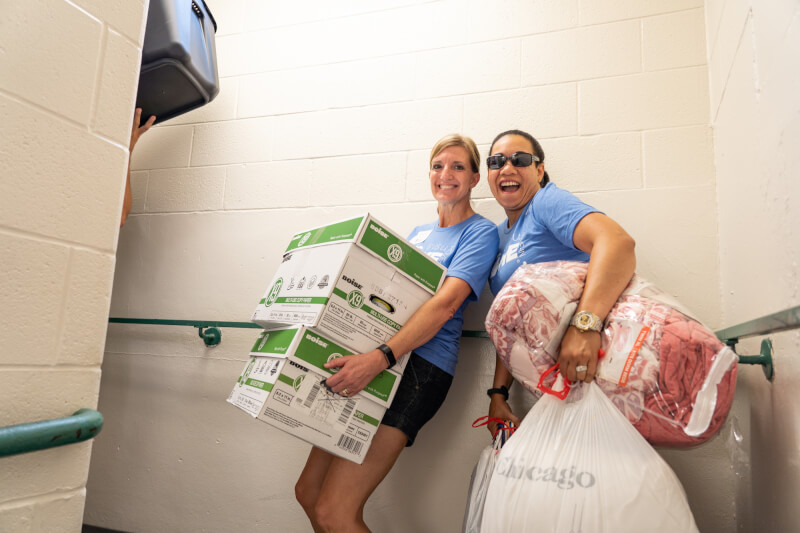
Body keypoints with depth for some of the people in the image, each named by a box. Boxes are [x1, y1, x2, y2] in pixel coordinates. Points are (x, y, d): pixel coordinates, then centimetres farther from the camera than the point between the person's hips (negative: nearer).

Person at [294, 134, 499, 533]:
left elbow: (446, 303, -17)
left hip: (418, 365, -8)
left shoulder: (480, 232, -1)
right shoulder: (418, 233, 21)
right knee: (308, 492, 9)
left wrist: (381, 357, -29)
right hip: (368, 360, 8)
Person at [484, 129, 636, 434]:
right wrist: (498, 392, 7)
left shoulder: (547, 201, -9)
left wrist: (585, 323, -41)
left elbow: (618, 241, -29)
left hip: (583, 363, -7)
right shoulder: (500, 235, 14)